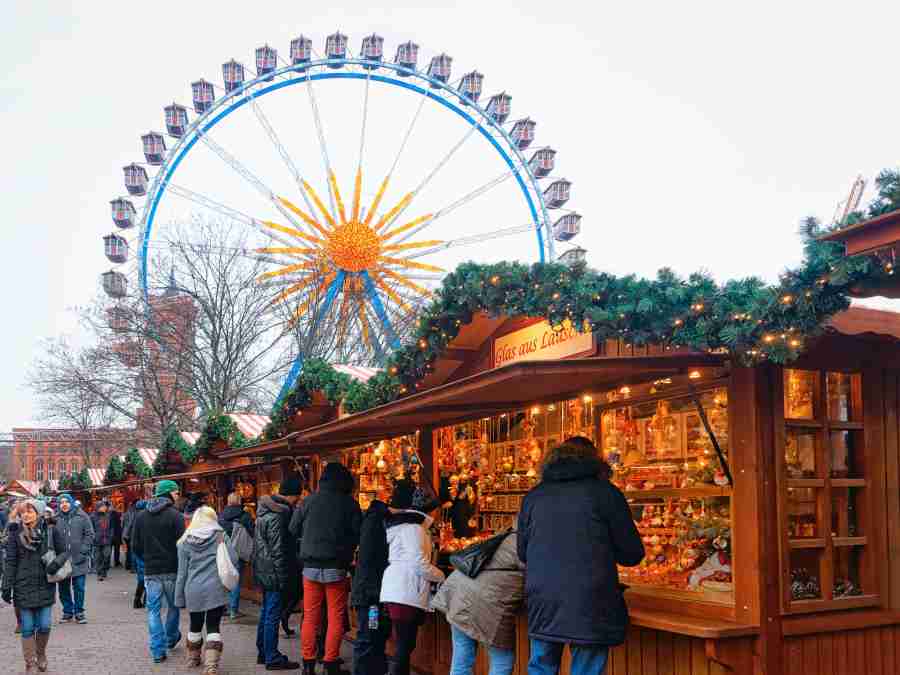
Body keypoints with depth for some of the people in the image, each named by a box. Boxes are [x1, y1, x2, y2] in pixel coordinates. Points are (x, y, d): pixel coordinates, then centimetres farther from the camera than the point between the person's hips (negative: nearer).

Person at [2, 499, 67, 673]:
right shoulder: (16, 534, -1)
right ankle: (30, 664, 15)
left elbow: (64, 552, 8)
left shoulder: (50, 531, 0)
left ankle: (41, 655, 30)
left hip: (45, 586, 1)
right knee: (28, 628, 3)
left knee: (44, 626, 4)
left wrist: (56, 562, -13)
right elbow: (10, 562, 0)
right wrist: (6, 586, -4)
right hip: (24, 587, -1)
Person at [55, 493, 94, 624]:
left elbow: (89, 534, 2)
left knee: (79, 587, 1)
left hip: (79, 559, -2)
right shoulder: (57, 519, 4)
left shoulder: (81, 516, 1)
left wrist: (83, 551, -7)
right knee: (63, 588, 8)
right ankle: (67, 612, 21)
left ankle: (79, 612, 13)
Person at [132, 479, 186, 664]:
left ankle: (158, 650, 3)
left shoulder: (142, 516, 4)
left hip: (151, 571, 3)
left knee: (153, 610, 6)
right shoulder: (175, 515, -11)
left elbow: (136, 545, 6)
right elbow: (181, 543, -13)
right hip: (172, 570, -3)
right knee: (174, 606, 18)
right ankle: (171, 639, 34)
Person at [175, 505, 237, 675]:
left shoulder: (185, 541, 4)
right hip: (216, 589, -2)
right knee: (213, 627, 5)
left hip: (194, 591, 2)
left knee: (195, 625, 19)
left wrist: (179, 598, 11)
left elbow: (182, 573, 5)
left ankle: (193, 658, 36)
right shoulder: (220, 536, 0)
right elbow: (233, 559, -5)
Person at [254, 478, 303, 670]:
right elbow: (278, 550, -22)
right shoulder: (277, 516, -21)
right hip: (274, 573, -10)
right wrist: (283, 577, -16)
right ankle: (272, 658, 5)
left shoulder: (266, 510, 9)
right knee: (273, 616, -2)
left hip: (264, 571, 10)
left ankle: (263, 652, 29)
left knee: (266, 612, 19)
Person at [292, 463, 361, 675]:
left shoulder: (309, 501, 0)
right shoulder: (349, 504, -4)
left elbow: (293, 530, 8)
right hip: (336, 568, -2)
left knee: (310, 617, 9)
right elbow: (358, 536, 0)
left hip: (311, 567, 2)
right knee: (336, 618, 5)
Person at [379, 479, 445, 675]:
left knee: (404, 645, 14)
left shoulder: (395, 523, 15)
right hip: (407, 594, -9)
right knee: (405, 646, -5)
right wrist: (441, 576, -4)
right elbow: (419, 563, -17)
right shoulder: (413, 527, -12)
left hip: (395, 591, 9)